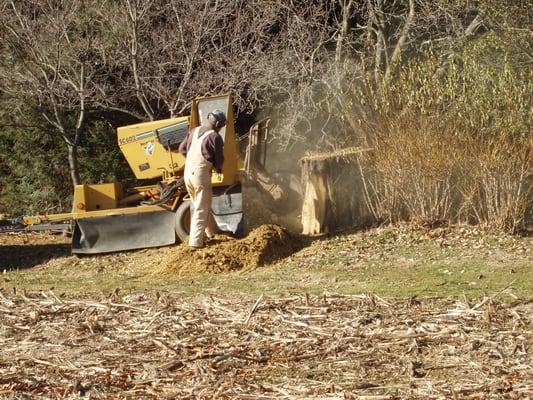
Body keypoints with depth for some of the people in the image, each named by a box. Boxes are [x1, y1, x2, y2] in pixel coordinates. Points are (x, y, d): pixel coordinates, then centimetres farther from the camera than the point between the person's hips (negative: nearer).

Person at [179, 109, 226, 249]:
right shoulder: (215, 137, -12)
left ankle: (211, 231, 38)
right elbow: (219, 160, -8)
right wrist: (217, 168, 14)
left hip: (188, 173, 7)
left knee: (198, 205, 22)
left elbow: (182, 149, 14)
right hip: (201, 175, -7)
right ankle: (195, 241, -4)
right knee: (201, 209, 0)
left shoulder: (194, 131, 8)